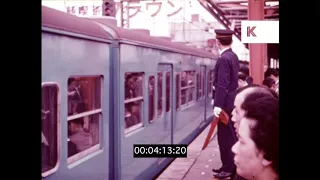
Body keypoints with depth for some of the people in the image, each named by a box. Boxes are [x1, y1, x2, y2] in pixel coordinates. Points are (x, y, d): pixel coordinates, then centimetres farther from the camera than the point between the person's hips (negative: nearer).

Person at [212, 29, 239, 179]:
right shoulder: (233, 56, 11)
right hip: (232, 101, 10)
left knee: (226, 137, -2)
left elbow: (222, 84, -24)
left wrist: (218, 105, -25)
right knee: (229, 136, 16)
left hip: (226, 104, -10)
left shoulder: (223, 59, -18)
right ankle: (229, 165, 26)